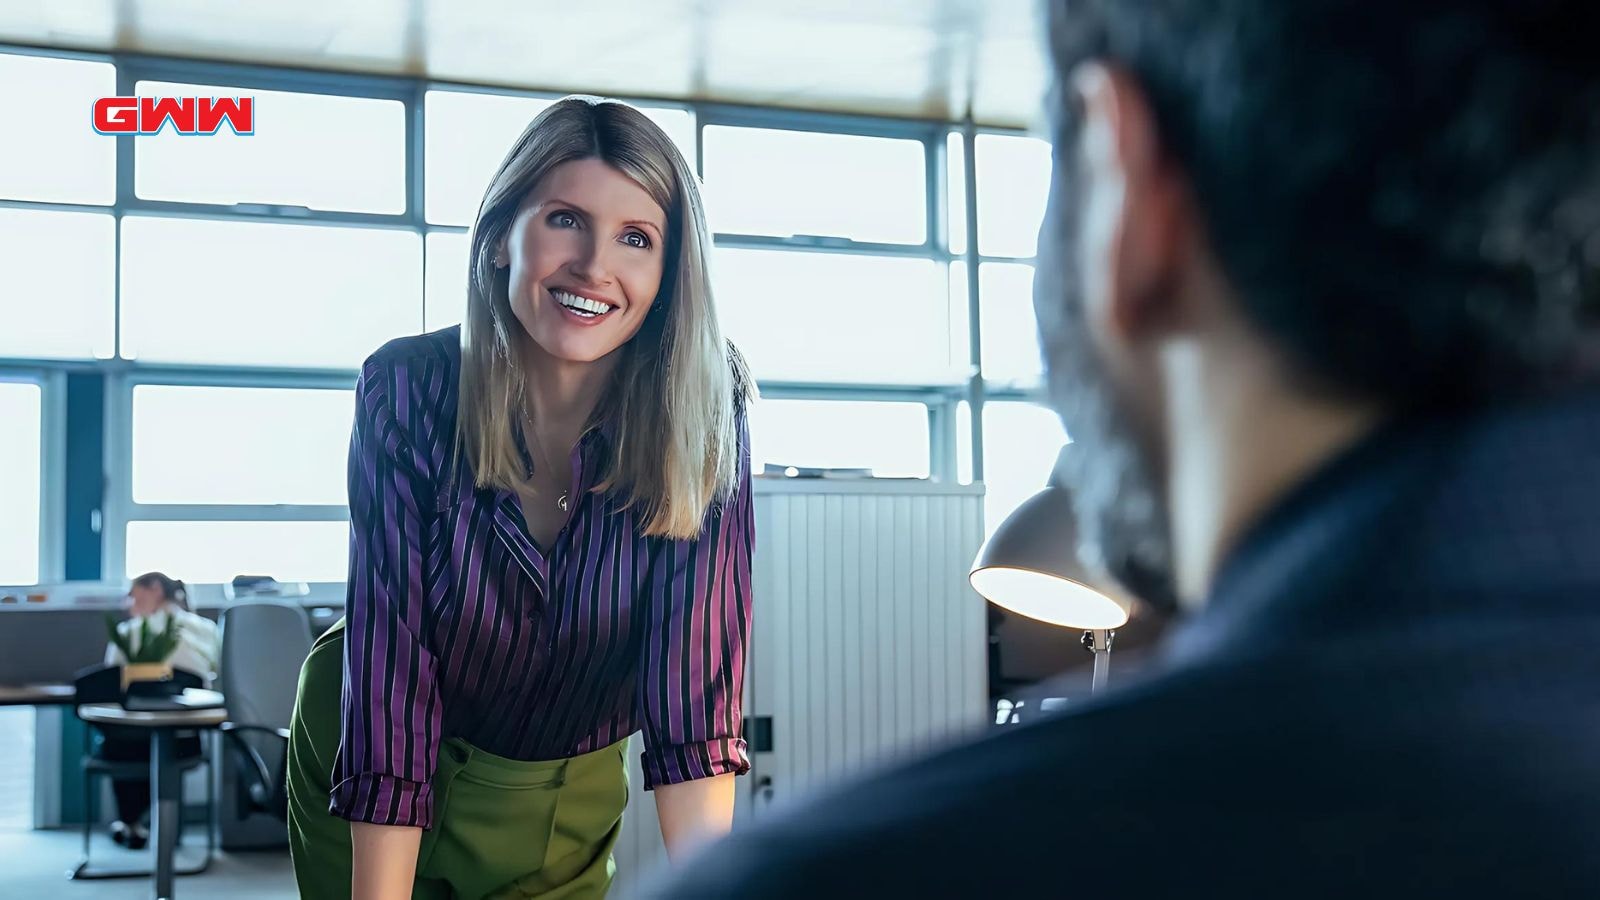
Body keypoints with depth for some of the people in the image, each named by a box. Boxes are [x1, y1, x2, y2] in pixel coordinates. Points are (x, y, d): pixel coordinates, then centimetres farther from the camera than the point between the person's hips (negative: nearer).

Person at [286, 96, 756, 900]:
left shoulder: (701, 416, -22)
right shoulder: (406, 393, -23)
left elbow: (694, 678, -27)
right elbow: (390, 671, -26)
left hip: (569, 798, 1)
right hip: (365, 797, -1)